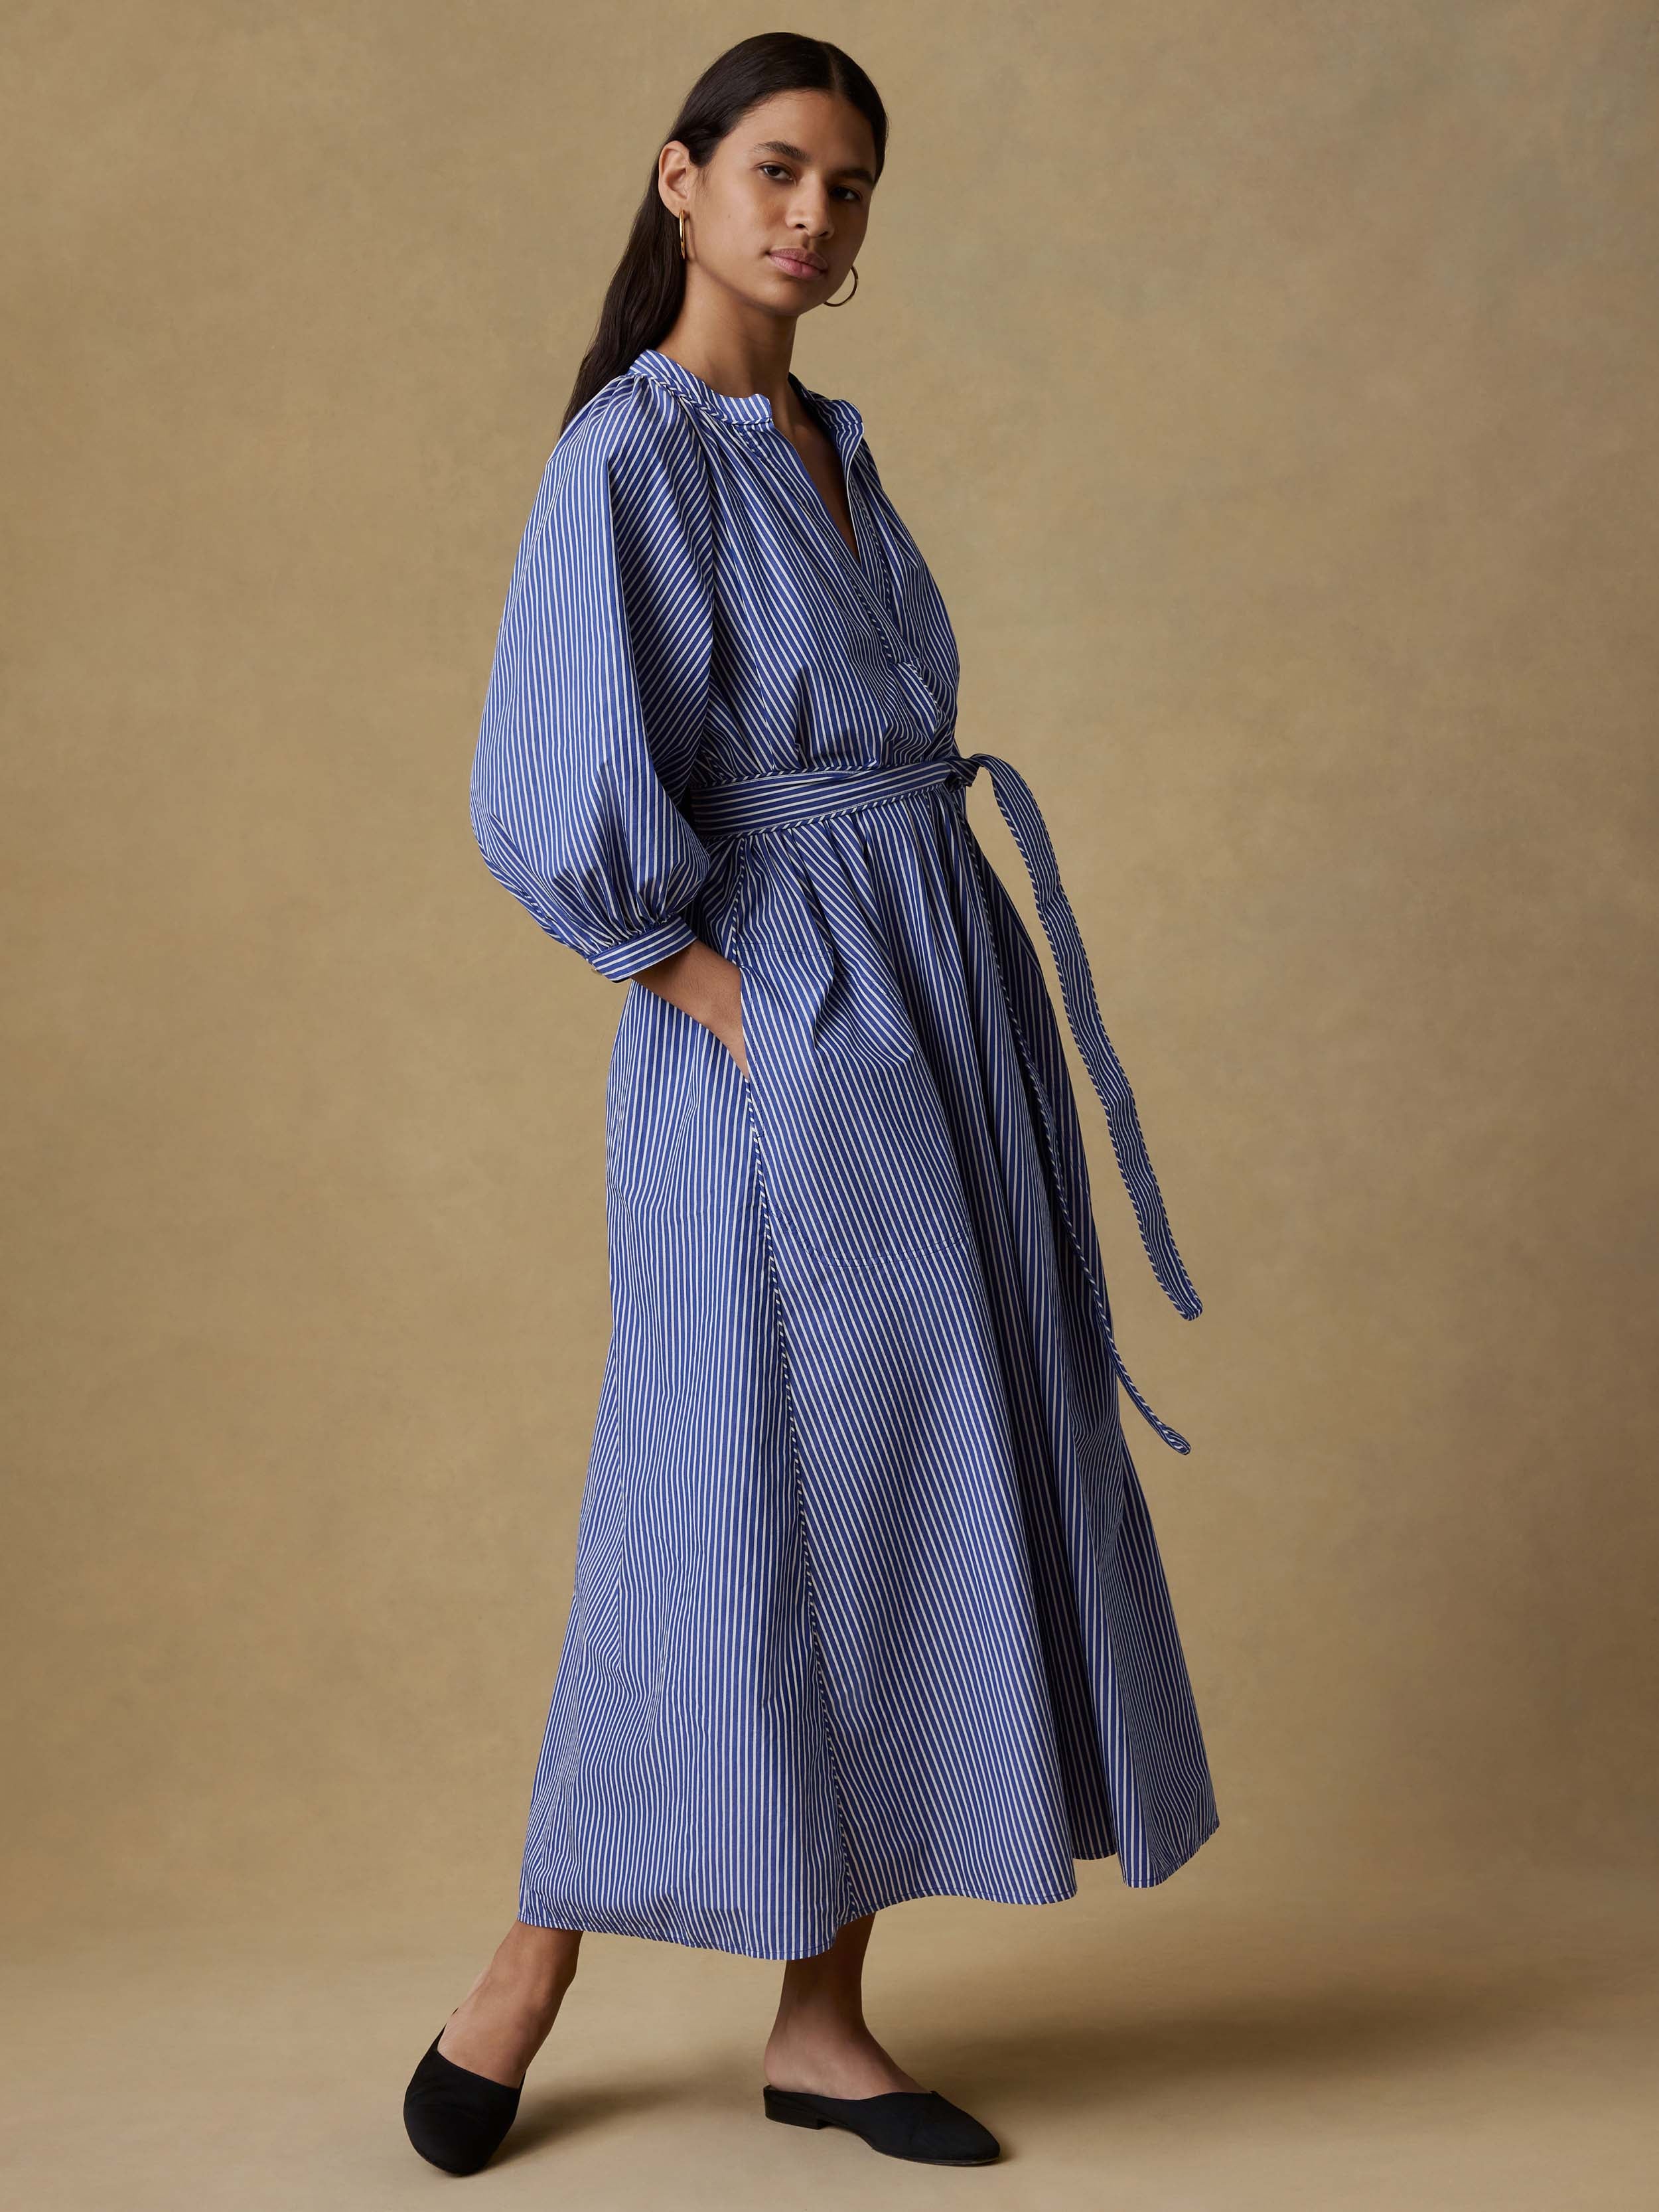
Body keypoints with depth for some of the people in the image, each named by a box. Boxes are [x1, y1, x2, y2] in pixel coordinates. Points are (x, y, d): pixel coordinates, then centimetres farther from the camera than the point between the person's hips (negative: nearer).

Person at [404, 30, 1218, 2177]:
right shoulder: (634, 452, -10)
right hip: (782, 1029, -8)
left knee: (912, 1487, 8)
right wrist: (731, 1012, -16)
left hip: (938, 1013, 8)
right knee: (753, 1497, -2)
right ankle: (528, 1975, 18)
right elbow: (560, 802, -19)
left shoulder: (829, 450, 16)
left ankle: (821, 2023, 18)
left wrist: (953, 1014, 12)